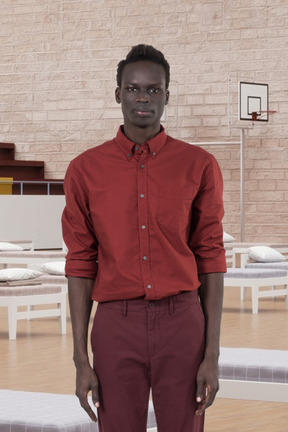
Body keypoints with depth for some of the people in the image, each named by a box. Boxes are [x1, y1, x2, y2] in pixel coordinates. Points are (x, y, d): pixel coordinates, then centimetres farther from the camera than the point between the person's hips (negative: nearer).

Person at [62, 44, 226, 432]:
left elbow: (211, 258, 1)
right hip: (117, 327, 0)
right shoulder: (85, 170, 1)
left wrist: (212, 355, -4)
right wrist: (81, 359, -2)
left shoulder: (200, 166, 0)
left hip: (183, 326, 0)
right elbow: (80, 265, 3)